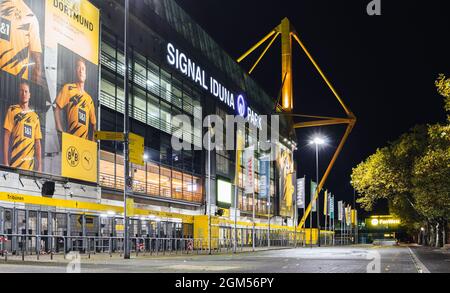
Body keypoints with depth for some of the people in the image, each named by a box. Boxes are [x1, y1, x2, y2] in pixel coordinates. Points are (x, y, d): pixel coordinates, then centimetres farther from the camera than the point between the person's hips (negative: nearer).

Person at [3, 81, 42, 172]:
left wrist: (40, 166, 6)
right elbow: (6, 136, 0)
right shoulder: (12, 110, 4)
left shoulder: (35, 117, 13)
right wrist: (5, 162, -8)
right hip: (15, 162, -3)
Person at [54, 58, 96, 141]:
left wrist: (92, 141, 7)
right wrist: (61, 133, -8)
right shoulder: (68, 88, 3)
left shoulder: (89, 99, 17)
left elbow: (93, 124, 21)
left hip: (85, 140, 5)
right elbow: (57, 110, 0)